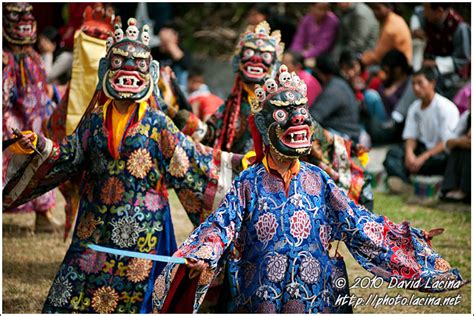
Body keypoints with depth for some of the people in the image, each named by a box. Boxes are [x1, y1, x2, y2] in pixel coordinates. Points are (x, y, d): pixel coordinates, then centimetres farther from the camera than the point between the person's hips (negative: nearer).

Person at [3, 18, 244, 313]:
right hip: (96, 222, 3)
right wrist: (42, 146, -5)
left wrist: (236, 161, -6)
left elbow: (188, 157, -1)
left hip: (141, 222, -3)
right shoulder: (96, 118, 7)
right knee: (73, 289, 1)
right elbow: (71, 153, 11)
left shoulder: (156, 123, -2)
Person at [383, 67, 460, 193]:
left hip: (442, 152, -6)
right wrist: (409, 153, -16)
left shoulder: (446, 108, -11)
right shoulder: (415, 108, 10)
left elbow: (447, 143, -17)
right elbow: (410, 137, 7)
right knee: (394, 152, -20)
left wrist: (423, 158, -25)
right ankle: (400, 179, -47)